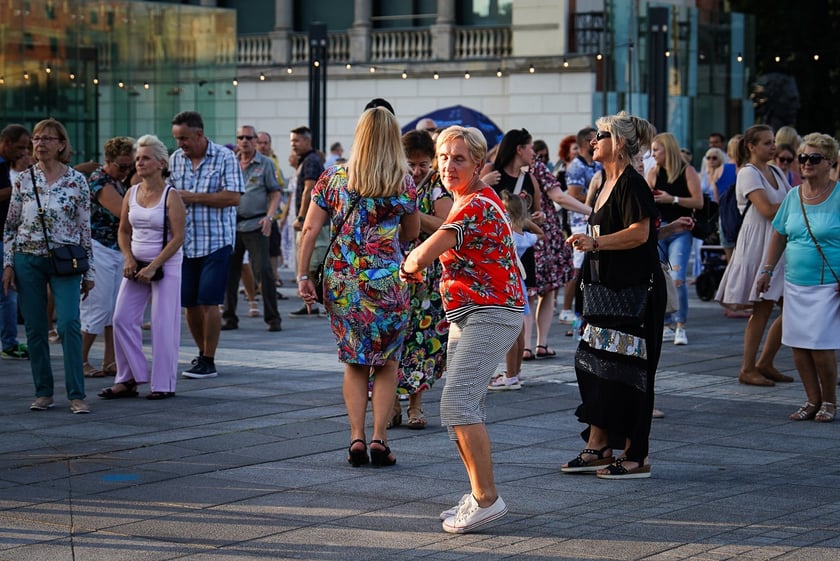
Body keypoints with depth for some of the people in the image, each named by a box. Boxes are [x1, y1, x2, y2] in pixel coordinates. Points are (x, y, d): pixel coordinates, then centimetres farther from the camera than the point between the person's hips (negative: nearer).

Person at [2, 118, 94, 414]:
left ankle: (77, 395, -11)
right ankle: (43, 393, 14)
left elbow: (85, 228, 3)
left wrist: (89, 271, 3)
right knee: (35, 329, 4)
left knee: (69, 324, -14)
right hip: (28, 259, 2)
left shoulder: (77, 181, 0)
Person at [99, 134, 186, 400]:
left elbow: (178, 238, -14)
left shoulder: (171, 196, -10)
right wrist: (128, 258, -3)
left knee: (163, 325, -3)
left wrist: (153, 267, -17)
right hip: (136, 265, 6)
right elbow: (124, 231, 14)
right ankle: (128, 380, 9)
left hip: (166, 266, -6)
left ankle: (164, 384, 5)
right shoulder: (131, 194, 6)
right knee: (122, 319, 0)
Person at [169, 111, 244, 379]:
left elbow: (233, 197, -14)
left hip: (216, 242, -5)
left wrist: (193, 198, -15)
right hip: (185, 243, 5)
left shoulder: (225, 157, -6)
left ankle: (208, 362, 2)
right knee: (189, 303, 7)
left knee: (208, 301, -6)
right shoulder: (175, 159, 9)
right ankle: (202, 353, 25)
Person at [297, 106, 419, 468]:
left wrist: (303, 276, 6)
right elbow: (412, 233, 12)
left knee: (354, 361, 13)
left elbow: (310, 229, 1)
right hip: (386, 280, -2)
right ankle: (379, 439, 2)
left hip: (341, 281, 2)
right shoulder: (403, 183, -1)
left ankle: (356, 439, 6)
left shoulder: (333, 178, 2)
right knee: (387, 362, 9)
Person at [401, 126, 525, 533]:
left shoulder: (477, 206, -19)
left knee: (457, 403, -17)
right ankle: (478, 496, 21)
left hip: (489, 315, -11)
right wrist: (417, 264, 7)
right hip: (466, 315, 11)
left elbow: (424, 255, -24)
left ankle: (487, 499, -15)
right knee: (465, 408, 13)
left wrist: (409, 266, -2)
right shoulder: (466, 201, 16)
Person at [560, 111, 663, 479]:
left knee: (626, 371, -7)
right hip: (609, 289, 10)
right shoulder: (607, 183, 17)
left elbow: (639, 232, -22)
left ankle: (636, 457, 0)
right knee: (593, 363, 9)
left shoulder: (632, 184, -13)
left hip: (636, 290, -10)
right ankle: (598, 447, 15)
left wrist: (596, 242, -23)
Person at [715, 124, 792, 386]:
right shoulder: (748, 173, -9)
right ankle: (747, 369, 3)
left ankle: (765, 364, 16)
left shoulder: (775, 172, 17)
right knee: (762, 309, -6)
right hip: (757, 245, -8)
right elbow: (767, 210, -19)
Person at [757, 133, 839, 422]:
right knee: (797, 343, 4)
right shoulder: (794, 195, 8)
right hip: (795, 283, 5)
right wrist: (767, 270, 10)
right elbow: (779, 236, 14)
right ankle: (812, 400, 16)